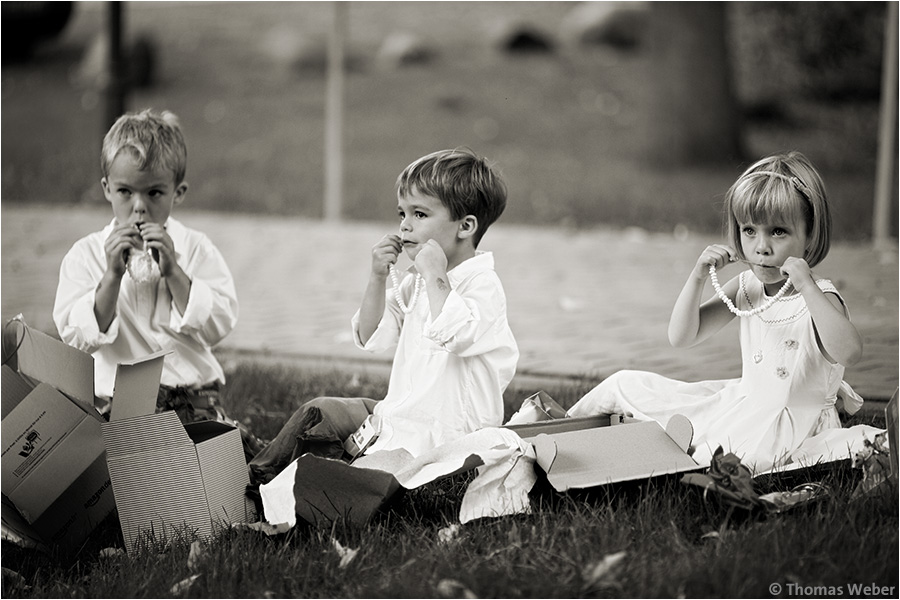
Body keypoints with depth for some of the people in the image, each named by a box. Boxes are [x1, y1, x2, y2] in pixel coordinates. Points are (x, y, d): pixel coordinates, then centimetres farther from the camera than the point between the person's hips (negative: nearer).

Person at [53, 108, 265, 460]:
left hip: (191, 394, 1)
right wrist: (112, 275, -15)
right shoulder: (86, 255, 4)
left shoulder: (194, 249, 7)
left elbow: (218, 325, -5)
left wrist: (173, 271, -14)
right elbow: (77, 337, -7)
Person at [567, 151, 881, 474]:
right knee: (627, 385, 8)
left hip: (792, 420, -6)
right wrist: (699, 277, -14)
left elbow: (848, 352, -40)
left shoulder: (818, 297, -18)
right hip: (743, 398, 7)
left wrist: (807, 286, -42)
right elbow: (681, 337, 0)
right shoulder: (745, 287, 1)